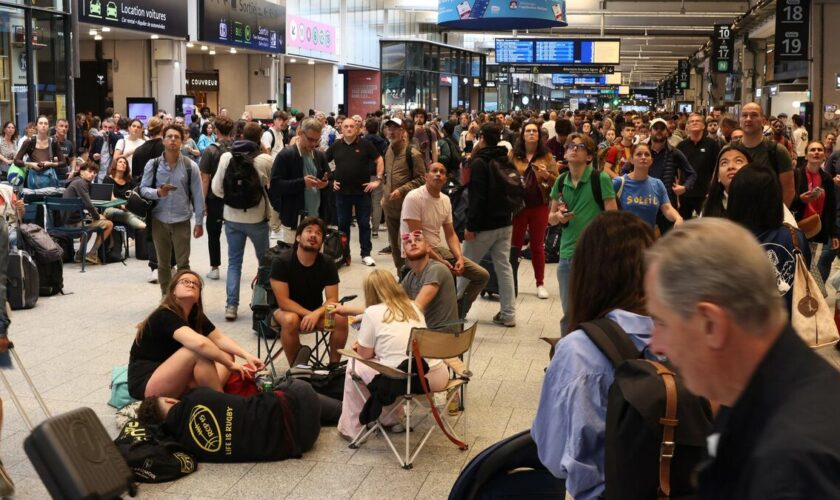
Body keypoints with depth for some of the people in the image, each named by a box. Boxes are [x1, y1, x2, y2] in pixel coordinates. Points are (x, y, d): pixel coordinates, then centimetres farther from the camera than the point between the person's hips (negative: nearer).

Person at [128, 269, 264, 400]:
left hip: (175, 383, 9)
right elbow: (199, 343, -36)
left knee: (226, 355, -3)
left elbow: (220, 338, 0)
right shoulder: (165, 316, -20)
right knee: (198, 351, -29)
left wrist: (247, 355, -16)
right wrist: (229, 365, -28)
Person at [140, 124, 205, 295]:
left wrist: (199, 222, -1)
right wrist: (158, 193, -22)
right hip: (159, 220, 2)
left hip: (181, 221, -2)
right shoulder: (153, 164, -2)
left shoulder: (190, 166, -4)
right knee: (163, 263, 12)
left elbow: (197, 195, -1)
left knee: (183, 263, 2)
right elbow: (143, 189, 0)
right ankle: (165, 297, 23)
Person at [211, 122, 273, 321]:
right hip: (257, 218, -2)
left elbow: (217, 188, -1)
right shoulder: (265, 159, -12)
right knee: (265, 260, 16)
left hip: (232, 217, 2)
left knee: (234, 262, 10)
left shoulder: (226, 157, -5)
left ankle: (231, 305, 4)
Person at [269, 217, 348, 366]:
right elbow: (283, 301, -20)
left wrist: (315, 314, -30)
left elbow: (332, 300, -11)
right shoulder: (281, 262, -18)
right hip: (286, 311, -3)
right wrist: (308, 314, -28)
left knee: (340, 318, -26)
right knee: (291, 320, -38)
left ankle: (334, 364, -7)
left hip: (315, 311, 3)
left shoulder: (327, 264, -8)